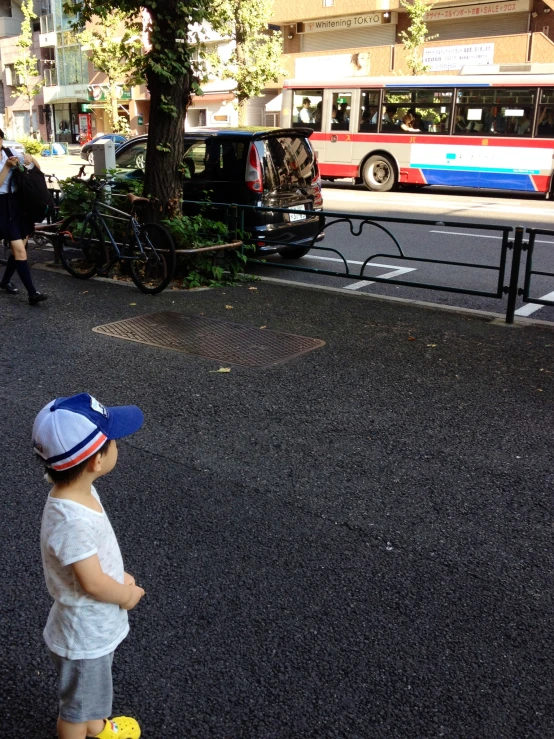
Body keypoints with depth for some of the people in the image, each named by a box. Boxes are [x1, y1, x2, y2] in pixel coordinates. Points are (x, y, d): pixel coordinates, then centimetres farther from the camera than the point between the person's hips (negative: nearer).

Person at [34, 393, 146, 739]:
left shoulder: (82, 492, -10)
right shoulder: (71, 520, -39)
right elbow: (93, 583, -30)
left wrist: (119, 575, -4)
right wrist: (128, 595, -14)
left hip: (98, 624, 9)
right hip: (84, 632, -9)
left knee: (93, 689, 34)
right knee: (78, 703, 18)